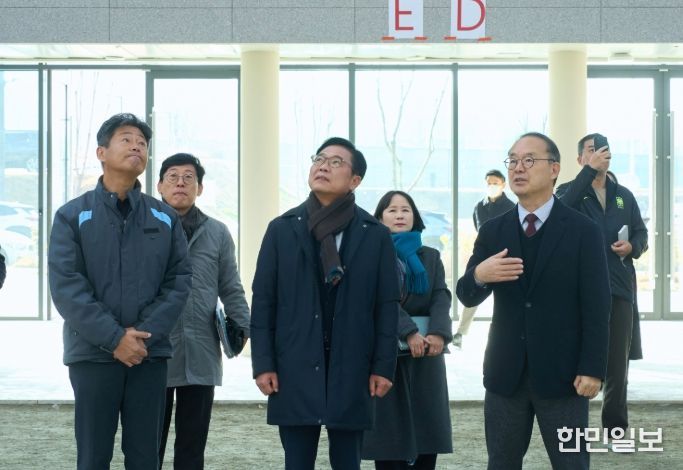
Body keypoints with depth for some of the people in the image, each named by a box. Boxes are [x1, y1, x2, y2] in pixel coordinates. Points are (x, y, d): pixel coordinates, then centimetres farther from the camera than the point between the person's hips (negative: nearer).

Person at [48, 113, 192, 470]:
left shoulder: (165, 218, 10)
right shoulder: (72, 216, 2)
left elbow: (179, 280, 3)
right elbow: (65, 286, -7)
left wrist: (146, 333, -12)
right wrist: (114, 338, -15)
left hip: (150, 355, 2)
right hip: (93, 354, -2)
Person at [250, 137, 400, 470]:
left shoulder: (376, 235, 4)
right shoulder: (282, 229, 5)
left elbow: (387, 305, 3)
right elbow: (263, 300, 4)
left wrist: (383, 366, -2)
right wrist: (263, 363, -3)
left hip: (352, 370, 0)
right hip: (295, 368, 0)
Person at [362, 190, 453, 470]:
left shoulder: (430, 257, 14)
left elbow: (441, 298, 0)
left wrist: (438, 333, -20)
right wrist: (409, 332, -26)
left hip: (427, 355, 3)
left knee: (427, 435, 1)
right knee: (390, 440, -5)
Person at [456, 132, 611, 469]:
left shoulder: (582, 231, -3)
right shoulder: (492, 232, 7)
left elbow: (596, 307, -6)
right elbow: (466, 296, 2)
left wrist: (592, 368, -12)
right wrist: (478, 275, -21)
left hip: (561, 374, -3)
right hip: (505, 374, 3)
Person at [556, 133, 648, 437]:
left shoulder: (624, 196, 17)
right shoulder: (569, 190, 4)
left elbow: (641, 232, 18)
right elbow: (561, 209, -19)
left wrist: (633, 246, -5)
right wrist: (590, 170, -23)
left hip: (619, 289, 3)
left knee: (618, 363, 3)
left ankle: (616, 429, 12)